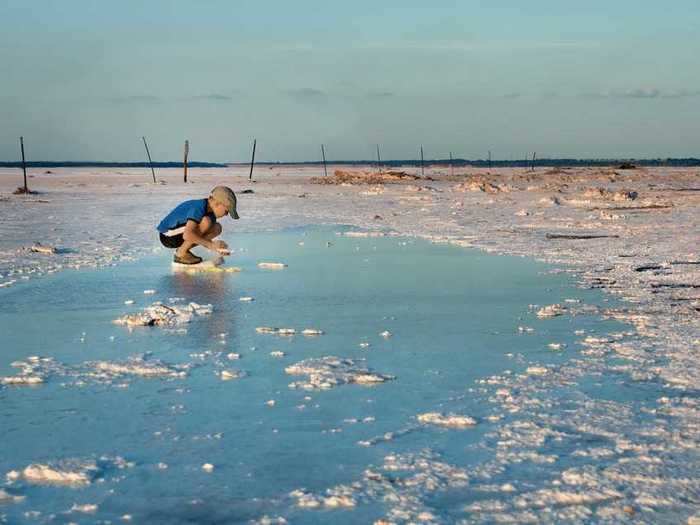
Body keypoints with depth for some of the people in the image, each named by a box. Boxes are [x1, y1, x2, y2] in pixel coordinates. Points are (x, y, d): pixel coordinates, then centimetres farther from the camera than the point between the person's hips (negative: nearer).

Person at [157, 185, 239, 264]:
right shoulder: (198, 208, -25)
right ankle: (181, 254, -13)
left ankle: (183, 250, 4)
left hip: (180, 234, 9)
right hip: (168, 236, -9)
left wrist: (217, 248, -8)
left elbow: (201, 238, 10)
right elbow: (187, 235, -38)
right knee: (205, 221, -27)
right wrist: (211, 244, -31)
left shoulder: (210, 212, 4)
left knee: (217, 228, 1)